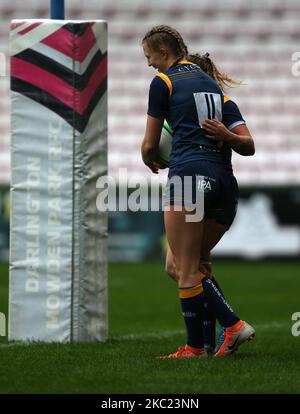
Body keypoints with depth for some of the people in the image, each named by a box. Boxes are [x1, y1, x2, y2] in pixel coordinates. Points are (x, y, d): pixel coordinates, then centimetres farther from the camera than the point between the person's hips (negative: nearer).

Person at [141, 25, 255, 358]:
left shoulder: (162, 82, 2)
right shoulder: (209, 80, 22)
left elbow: (149, 146, 9)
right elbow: (247, 144, 20)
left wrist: (150, 161, 29)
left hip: (189, 173, -7)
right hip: (224, 179, 7)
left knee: (185, 270, -3)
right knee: (190, 265, 15)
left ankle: (195, 346, -5)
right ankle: (233, 324, 4)